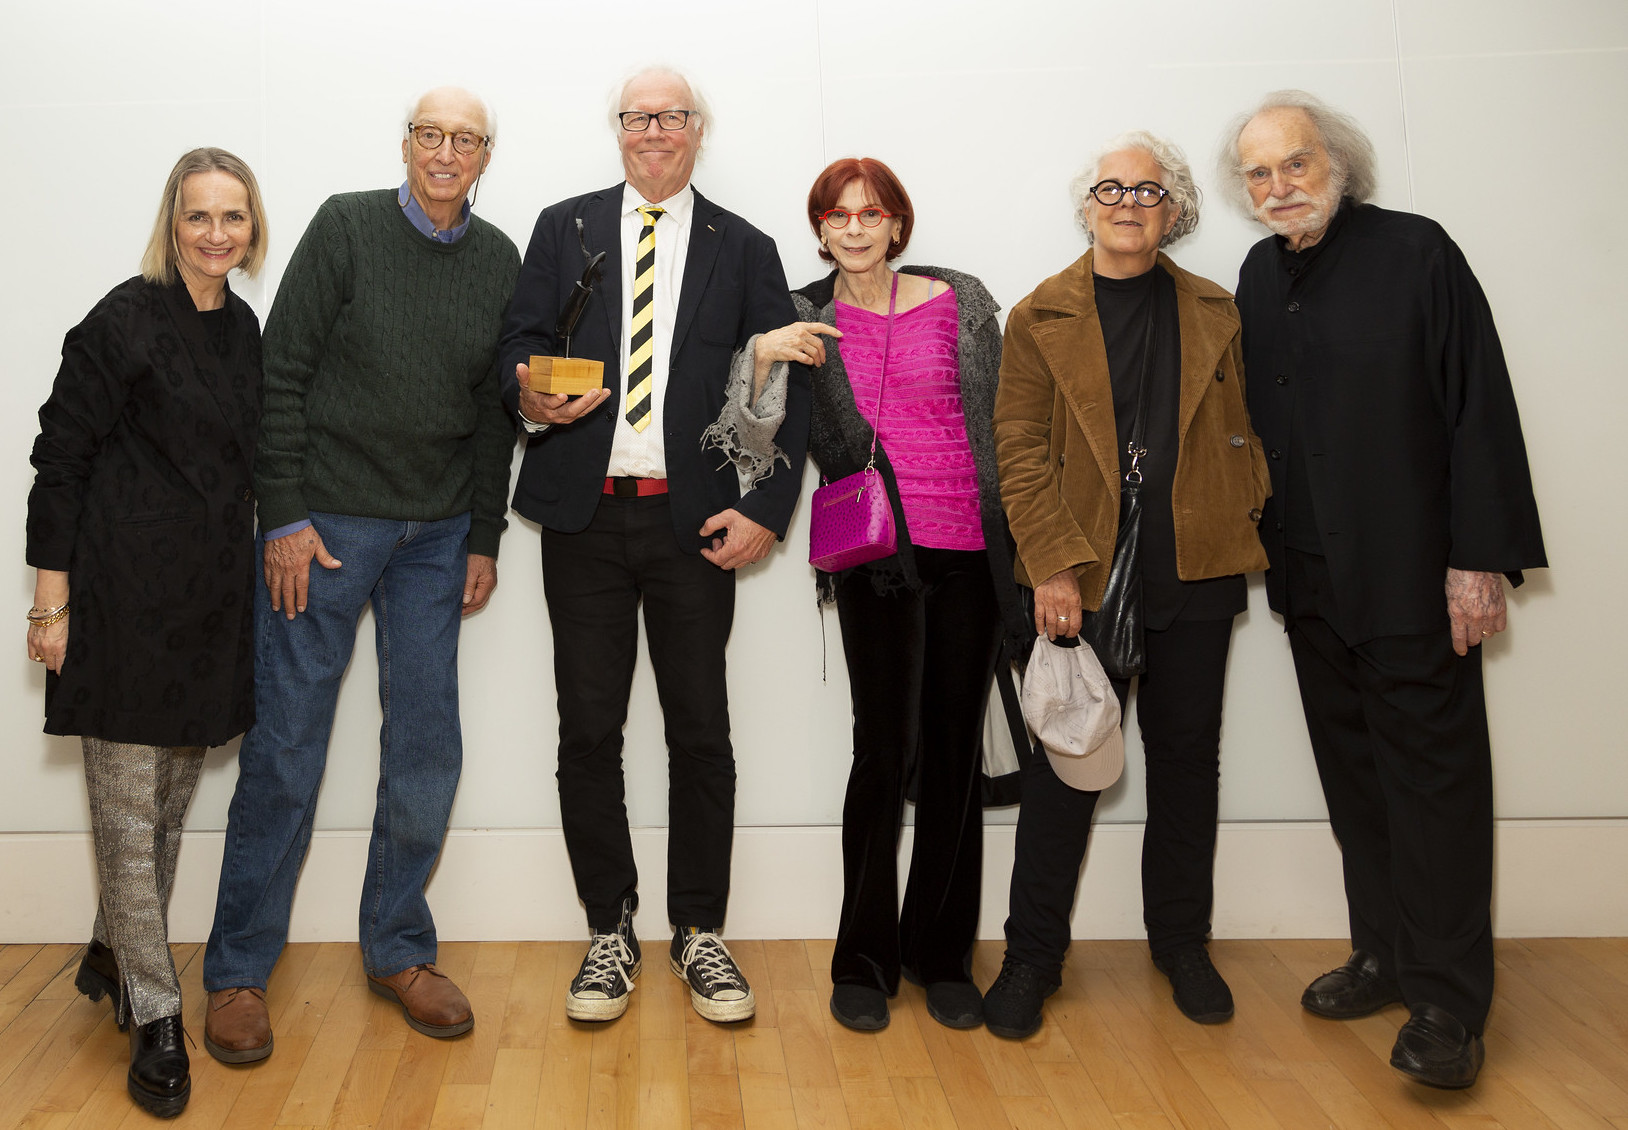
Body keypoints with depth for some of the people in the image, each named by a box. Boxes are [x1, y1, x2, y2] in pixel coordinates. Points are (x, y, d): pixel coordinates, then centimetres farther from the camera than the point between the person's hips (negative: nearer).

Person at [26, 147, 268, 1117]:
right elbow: (61, 458, -10)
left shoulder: (243, 329, 10)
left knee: (173, 798, 15)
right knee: (130, 811, 0)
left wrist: (256, 557, 16)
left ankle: (114, 956, 35)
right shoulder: (125, 321, -10)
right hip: (127, 594, -7)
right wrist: (52, 601, -12)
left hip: (213, 597, 7)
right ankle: (156, 1018, 9)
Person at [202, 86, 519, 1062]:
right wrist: (284, 517, -10)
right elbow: (283, 375, -6)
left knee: (428, 749, 5)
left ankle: (399, 949, 22)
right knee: (286, 749, 0)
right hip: (327, 522, -3)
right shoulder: (346, 227, -3)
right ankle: (240, 971, 13)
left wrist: (484, 536, 8)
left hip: (437, 535, 4)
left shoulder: (498, 260, 7)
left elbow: (496, 411, 11)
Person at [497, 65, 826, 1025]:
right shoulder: (565, 228, 12)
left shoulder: (745, 249, 9)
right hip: (586, 515, 1)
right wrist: (530, 397, -16)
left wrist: (765, 508, -7)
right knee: (589, 733, 4)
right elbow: (518, 342, 7)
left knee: (702, 732, 4)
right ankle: (610, 934, 17)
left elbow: (787, 388, 3)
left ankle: (701, 934, 18)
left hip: (697, 522, -1)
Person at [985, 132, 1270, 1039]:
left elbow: (1241, 434, 12)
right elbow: (1020, 446, -4)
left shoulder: (1214, 312, 11)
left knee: (1187, 758, 12)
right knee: (1065, 766, 1)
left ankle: (1182, 942, 27)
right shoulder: (1042, 317, 3)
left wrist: (1244, 539, 0)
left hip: (1196, 572, 3)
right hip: (1084, 578, -2)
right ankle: (1033, 957, 14)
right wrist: (1053, 566, -13)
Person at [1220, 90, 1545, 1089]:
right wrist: (1268, 545, 9)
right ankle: (1386, 954, 25)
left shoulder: (1416, 253, -8)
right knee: (1352, 774, 12)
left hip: (1410, 576, -6)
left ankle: (1448, 1000, 7)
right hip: (1311, 580, 6)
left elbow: (1480, 408, -11)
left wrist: (1479, 559, -15)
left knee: (1432, 775, -1)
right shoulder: (1260, 276, 10)